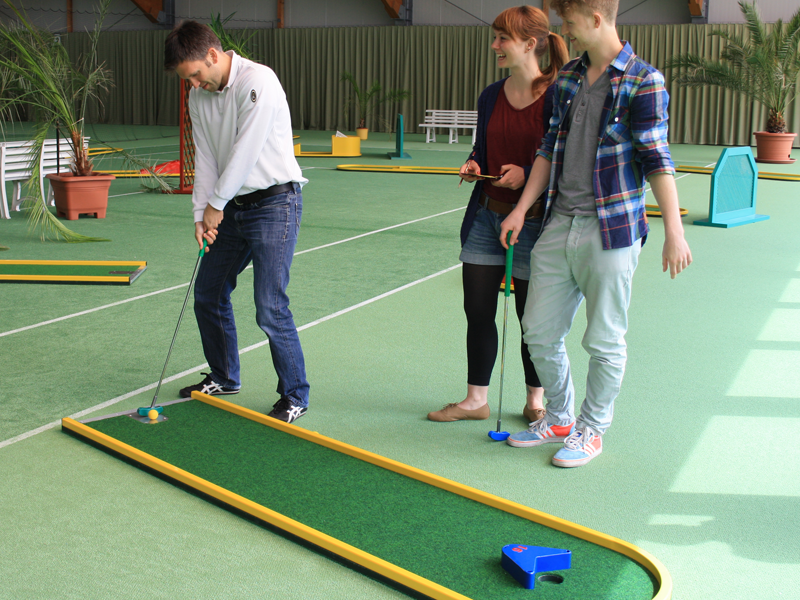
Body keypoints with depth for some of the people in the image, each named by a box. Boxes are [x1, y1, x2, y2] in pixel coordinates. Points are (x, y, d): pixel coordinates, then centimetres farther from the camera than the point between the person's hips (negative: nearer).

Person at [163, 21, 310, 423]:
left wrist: (216, 204, -10)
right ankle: (224, 378, 34)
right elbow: (205, 159, 7)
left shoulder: (258, 82, -18)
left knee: (270, 308, -12)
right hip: (232, 207, 8)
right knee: (207, 293, 14)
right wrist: (202, 213, -3)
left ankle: (295, 397, 4)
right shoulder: (199, 97, 7)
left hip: (274, 202, -8)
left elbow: (245, 152, -19)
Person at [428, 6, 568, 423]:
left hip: (532, 222, -5)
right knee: (477, 312, 9)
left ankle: (535, 402, 27)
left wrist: (526, 173, -21)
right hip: (486, 216, 6)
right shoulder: (491, 96, 6)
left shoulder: (556, 97, -12)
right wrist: (472, 165, -3)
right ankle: (476, 400, 23)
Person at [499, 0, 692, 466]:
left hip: (611, 230, -6)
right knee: (539, 330, 11)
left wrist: (674, 231, -14)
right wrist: (522, 209, 11)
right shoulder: (568, 77, 12)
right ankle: (559, 419, 30)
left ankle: (591, 431, 22)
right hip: (559, 225, 7)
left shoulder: (643, 82, -8)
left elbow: (657, 159, -10)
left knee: (604, 341, 4)